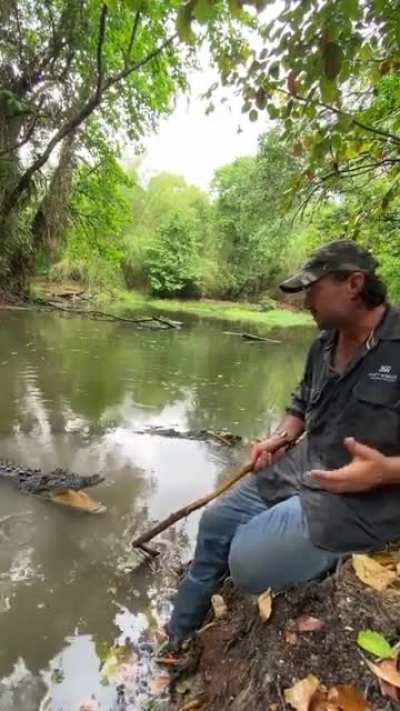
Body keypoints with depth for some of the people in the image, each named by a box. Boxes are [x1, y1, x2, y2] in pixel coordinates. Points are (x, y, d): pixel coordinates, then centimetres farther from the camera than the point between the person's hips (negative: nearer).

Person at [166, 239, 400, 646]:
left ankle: (325, 552, 11)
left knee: (247, 563, -18)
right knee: (215, 523, 10)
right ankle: (177, 637, 31)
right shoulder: (324, 344, 5)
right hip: (299, 470, 8)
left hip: (361, 499, -8)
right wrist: (282, 438, 2)